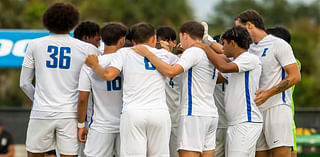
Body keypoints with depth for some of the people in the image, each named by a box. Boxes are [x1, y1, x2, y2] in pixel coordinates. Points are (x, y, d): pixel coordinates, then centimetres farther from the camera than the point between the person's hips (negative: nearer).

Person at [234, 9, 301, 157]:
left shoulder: (278, 44, -2)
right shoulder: (249, 49, 19)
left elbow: (295, 76, -8)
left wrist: (268, 93, -18)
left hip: (277, 107, -7)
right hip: (256, 111, 7)